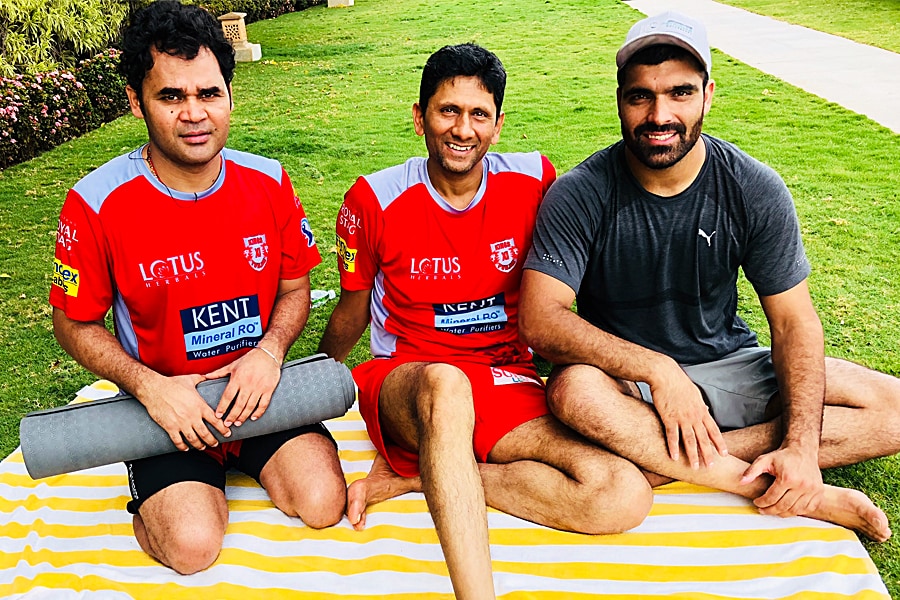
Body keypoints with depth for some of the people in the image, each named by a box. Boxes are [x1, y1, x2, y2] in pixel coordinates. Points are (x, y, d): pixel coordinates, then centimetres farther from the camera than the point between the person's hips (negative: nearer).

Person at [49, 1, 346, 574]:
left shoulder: (268, 183, -6)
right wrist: (148, 386, -18)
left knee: (322, 504, -14)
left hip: (257, 389, 3)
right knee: (193, 545, -20)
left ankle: (239, 459, 17)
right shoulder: (97, 203, -14)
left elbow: (295, 288, 5)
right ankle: (173, 488, 16)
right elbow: (75, 323, -3)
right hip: (166, 402, -2)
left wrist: (269, 352, -15)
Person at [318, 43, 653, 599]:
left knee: (624, 496, -22)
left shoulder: (534, 180, 0)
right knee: (445, 383, -43)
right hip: (404, 383, -3)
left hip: (509, 384, 4)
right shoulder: (376, 200, -4)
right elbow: (352, 311, 11)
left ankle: (409, 476, -16)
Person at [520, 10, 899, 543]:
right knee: (575, 390, -38)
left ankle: (656, 460, -23)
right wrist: (657, 369, -33)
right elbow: (540, 320, -23)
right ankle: (782, 491, -24)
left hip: (727, 364, 3)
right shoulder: (580, 195, -15)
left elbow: (793, 321, -7)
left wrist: (801, 446, -19)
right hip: (623, 373, -3)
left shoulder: (755, 190, -8)